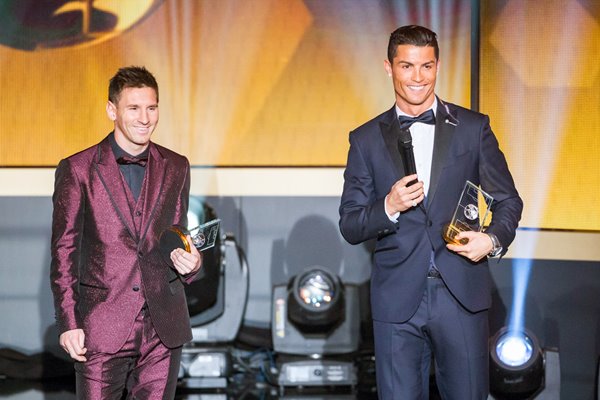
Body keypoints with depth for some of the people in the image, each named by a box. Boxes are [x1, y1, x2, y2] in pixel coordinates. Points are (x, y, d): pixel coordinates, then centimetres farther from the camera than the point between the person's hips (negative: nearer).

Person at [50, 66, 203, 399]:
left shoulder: (176, 168, 10)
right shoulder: (77, 170, -1)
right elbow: (64, 251, 0)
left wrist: (190, 262, -6)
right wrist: (69, 324, -5)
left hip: (163, 329, 3)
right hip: (102, 330, -3)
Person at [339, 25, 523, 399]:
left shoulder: (474, 128, 5)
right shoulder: (366, 139, 6)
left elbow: (508, 200, 9)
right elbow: (350, 226, 5)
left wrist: (494, 239, -12)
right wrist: (389, 207, -15)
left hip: (462, 295, 0)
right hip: (397, 300, 0)